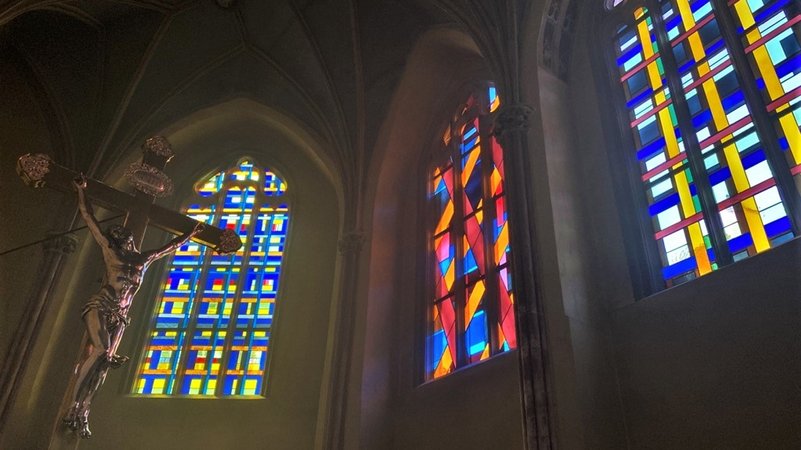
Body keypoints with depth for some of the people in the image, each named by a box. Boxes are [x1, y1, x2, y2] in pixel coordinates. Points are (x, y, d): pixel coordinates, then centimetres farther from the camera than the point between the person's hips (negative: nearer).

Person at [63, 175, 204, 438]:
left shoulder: (144, 259, 15)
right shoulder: (109, 251, 6)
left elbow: (171, 246, 29)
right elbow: (89, 218, 11)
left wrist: (192, 233, 36)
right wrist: (81, 191, 15)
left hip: (118, 317, 4)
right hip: (99, 309, -4)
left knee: (101, 364, -4)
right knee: (101, 351, -24)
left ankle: (80, 413, -1)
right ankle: (75, 408, -18)